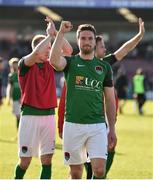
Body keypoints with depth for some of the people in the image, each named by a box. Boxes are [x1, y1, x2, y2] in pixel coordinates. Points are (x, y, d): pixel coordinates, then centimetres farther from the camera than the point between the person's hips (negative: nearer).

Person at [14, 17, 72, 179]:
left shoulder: (50, 65, 10)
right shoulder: (25, 64, -4)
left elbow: (68, 50, 1)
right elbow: (36, 53, -25)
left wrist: (56, 33, -6)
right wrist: (50, 35, -16)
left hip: (49, 115, 4)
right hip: (30, 115, -4)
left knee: (47, 159, 1)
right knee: (25, 160, -1)